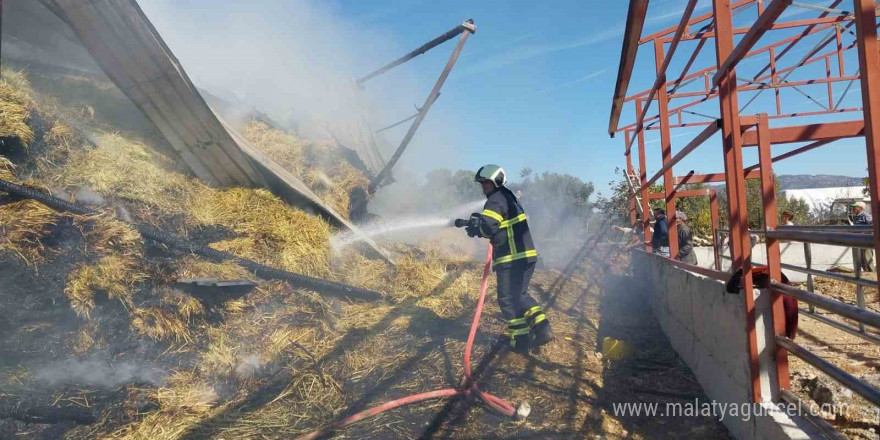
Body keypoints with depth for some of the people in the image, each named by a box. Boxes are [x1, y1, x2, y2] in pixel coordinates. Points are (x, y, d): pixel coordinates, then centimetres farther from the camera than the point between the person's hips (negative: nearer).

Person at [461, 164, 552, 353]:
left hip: (511, 258, -9)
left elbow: (488, 226, -25)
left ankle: (521, 340, 9)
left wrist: (476, 229, -4)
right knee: (520, 295, 20)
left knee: (508, 299, 3)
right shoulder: (508, 197, 20)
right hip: (527, 255, 9)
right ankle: (541, 327, 9)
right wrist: (479, 221, 10)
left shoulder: (497, 200, -11)